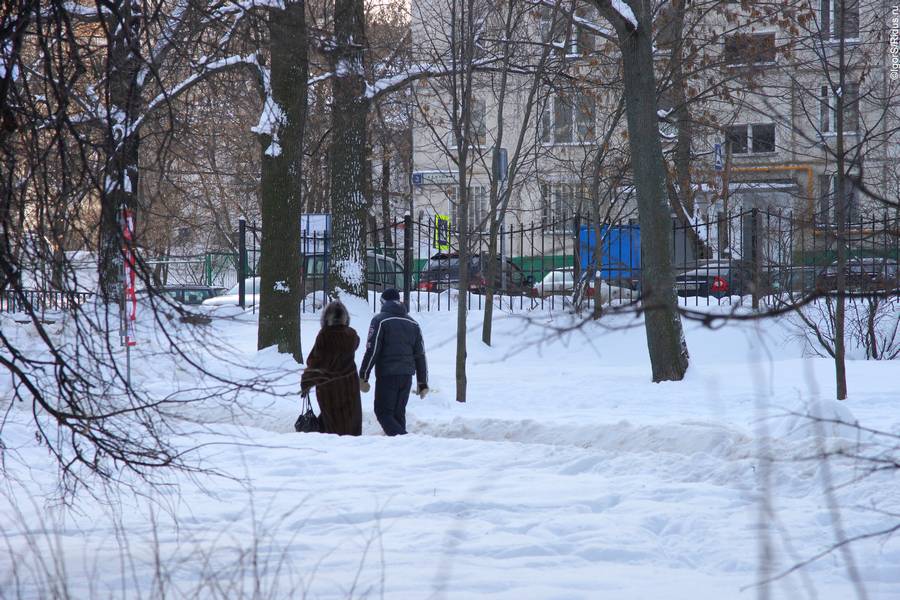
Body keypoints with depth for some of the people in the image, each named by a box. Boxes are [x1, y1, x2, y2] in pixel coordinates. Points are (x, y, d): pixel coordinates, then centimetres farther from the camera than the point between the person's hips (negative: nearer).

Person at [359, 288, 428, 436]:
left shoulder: (380, 320, -5)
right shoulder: (412, 323, 14)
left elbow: (372, 351, -11)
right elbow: (420, 355, 14)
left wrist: (363, 376, -7)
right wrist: (423, 383, 17)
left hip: (386, 375, -6)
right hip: (407, 376, 6)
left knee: (383, 412, -3)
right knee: (399, 413, 13)